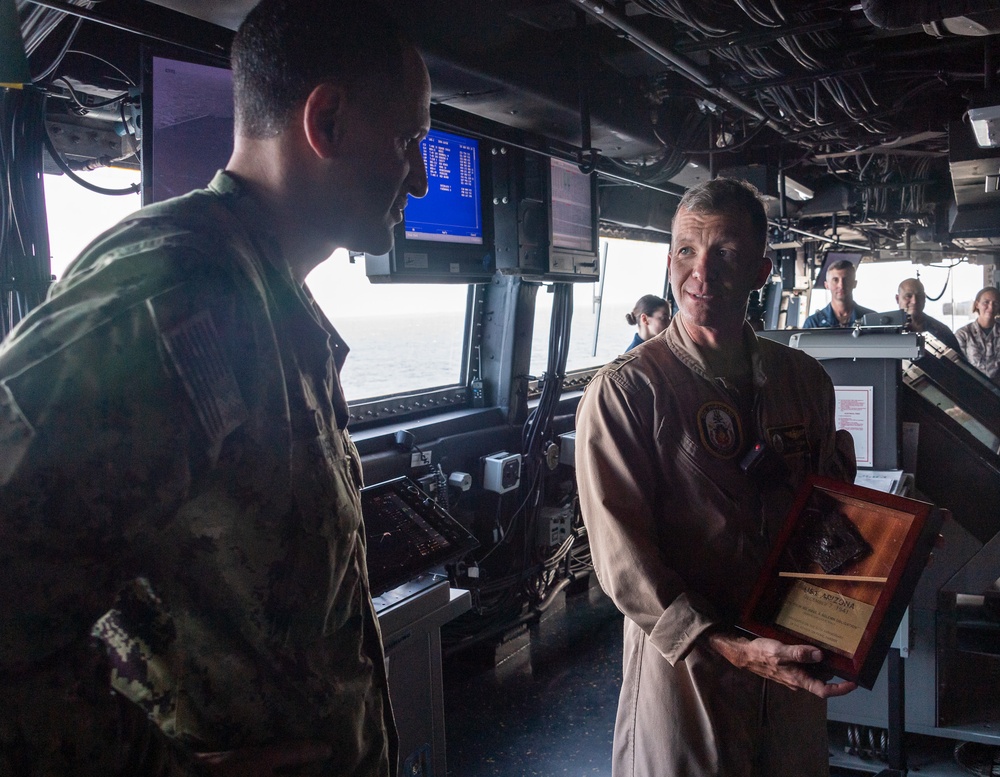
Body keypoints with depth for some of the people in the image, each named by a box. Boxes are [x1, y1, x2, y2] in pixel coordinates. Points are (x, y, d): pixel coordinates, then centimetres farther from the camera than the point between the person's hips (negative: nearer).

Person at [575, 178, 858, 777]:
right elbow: (623, 558, -18)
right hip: (684, 665, -5)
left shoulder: (805, 379, 2)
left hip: (794, 658, 5)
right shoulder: (623, 392, -14)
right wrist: (727, 649, -26)